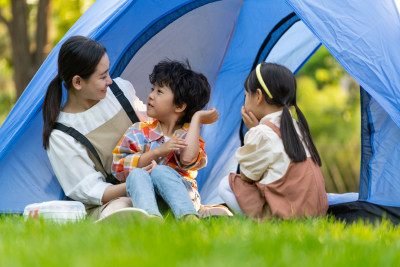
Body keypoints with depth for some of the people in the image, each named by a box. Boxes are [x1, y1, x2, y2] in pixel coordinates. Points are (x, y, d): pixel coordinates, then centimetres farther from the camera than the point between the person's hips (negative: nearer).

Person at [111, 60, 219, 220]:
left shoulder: (187, 134, 9)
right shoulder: (139, 132, 13)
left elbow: (188, 160, -17)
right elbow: (118, 167, -1)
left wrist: (196, 119, -4)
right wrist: (158, 151, -11)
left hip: (181, 197, -1)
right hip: (146, 198, 1)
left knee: (160, 171, -29)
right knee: (136, 174, -28)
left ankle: (189, 218, -52)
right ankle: (152, 218, -56)